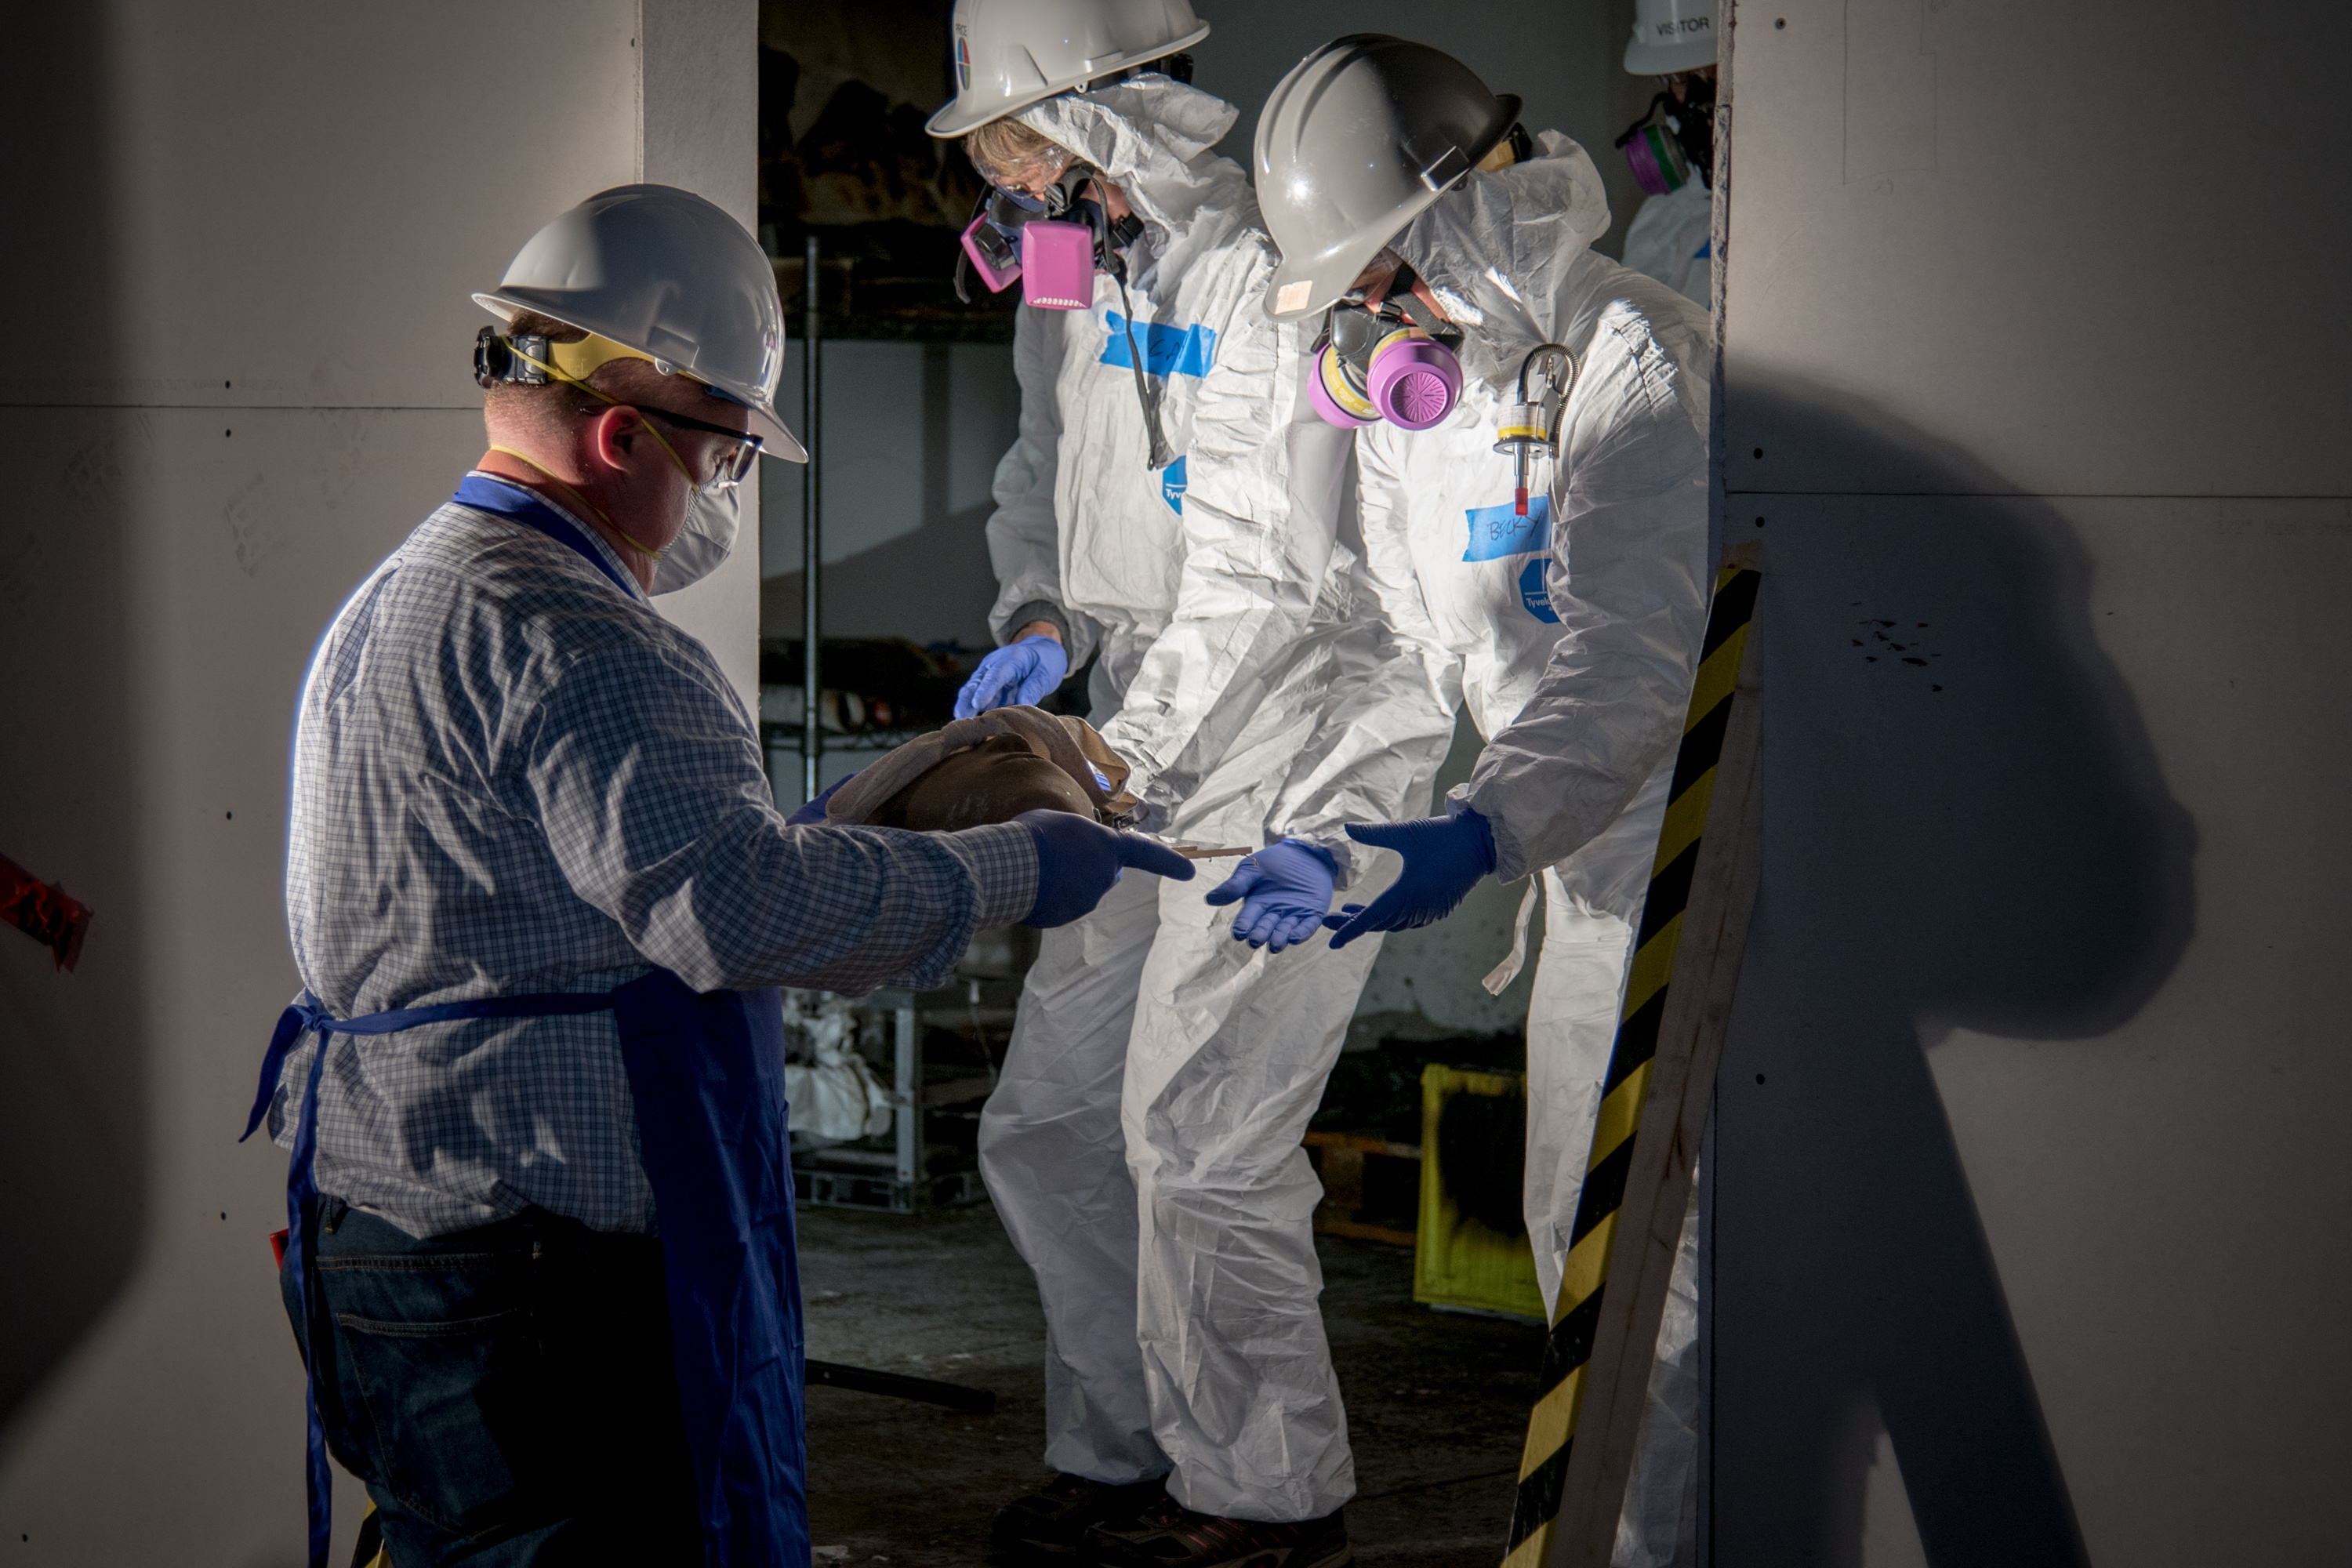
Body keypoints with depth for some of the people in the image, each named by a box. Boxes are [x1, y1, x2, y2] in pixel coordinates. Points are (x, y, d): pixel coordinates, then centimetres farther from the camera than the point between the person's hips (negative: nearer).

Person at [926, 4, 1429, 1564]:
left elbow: (1259, 585, -23)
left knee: (1197, 1146, -8)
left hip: (1290, 770, -9)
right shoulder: (1068, 282, 10)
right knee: (1047, 1126, 11)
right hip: (1153, 759, 9)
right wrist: (1040, 623, 3)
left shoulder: (1260, 280, -18)